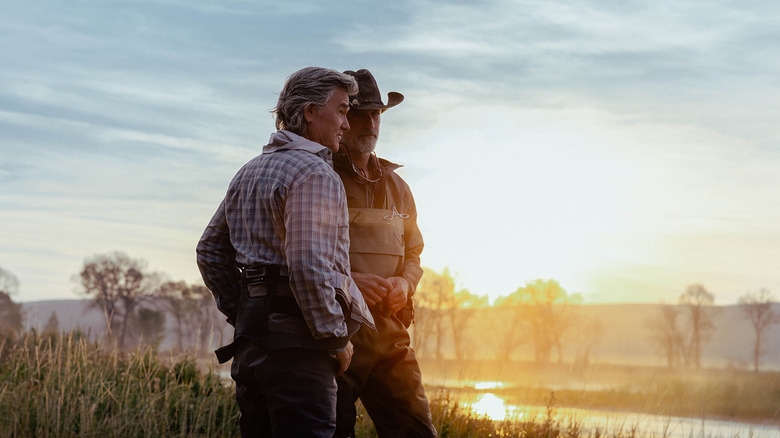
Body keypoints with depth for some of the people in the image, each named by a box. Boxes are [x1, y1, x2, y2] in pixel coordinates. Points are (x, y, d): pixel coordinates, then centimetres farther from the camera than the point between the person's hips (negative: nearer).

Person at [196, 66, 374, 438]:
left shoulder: (248, 172, 18)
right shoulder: (314, 174, -12)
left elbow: (210, 250, 24)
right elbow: (309, 266, -22)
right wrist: (337, 338, -11)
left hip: (250, 338, 9)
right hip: (297, 343, -9)